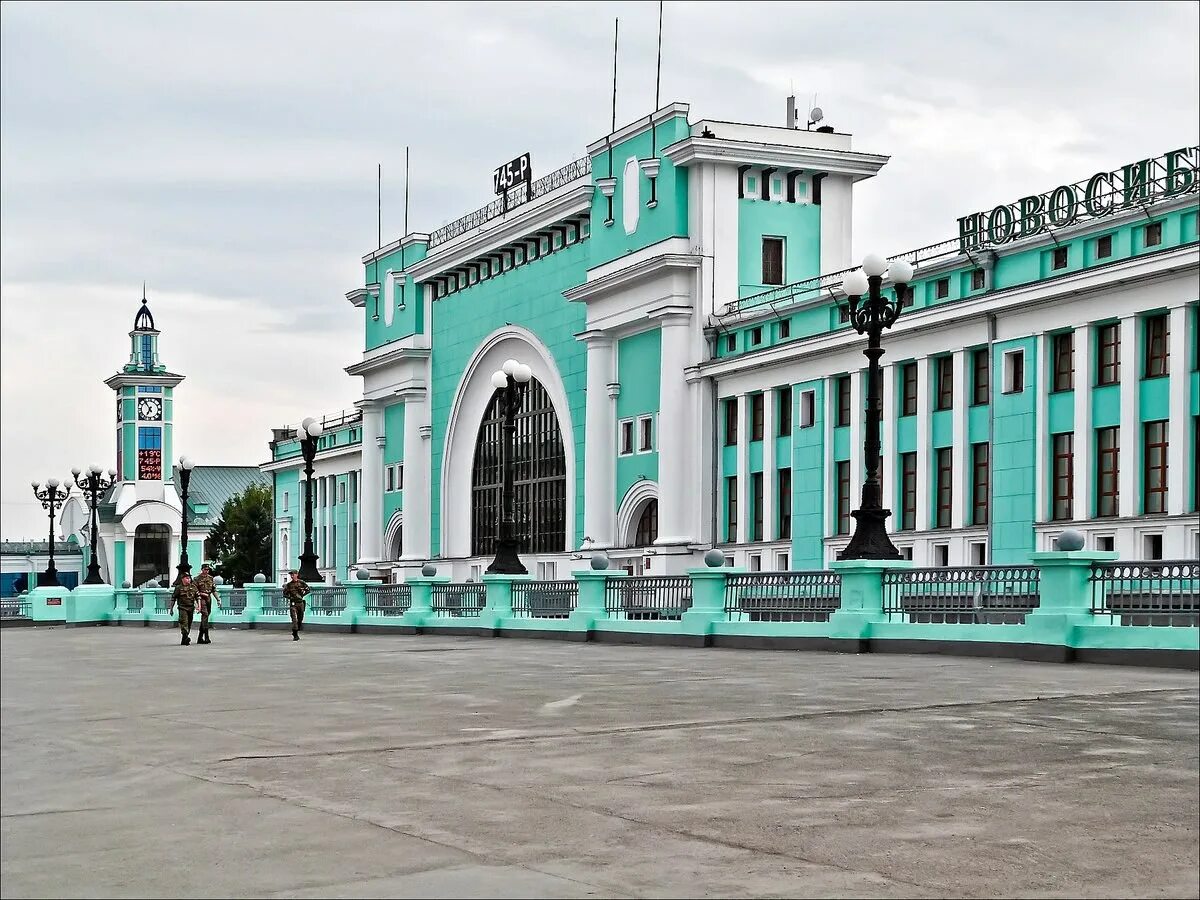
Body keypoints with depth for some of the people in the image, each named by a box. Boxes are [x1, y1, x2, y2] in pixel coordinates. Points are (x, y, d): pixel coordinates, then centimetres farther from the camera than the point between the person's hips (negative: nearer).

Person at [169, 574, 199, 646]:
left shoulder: (193, 587, 8)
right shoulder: (179, 588, 0)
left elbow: (198, 597, 10)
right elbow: (173, 598, 5)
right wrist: (171, 608, 5)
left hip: (191, 608, 4)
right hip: (182, 608, -4)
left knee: (189, 624, 7)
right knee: (184, 621, -21)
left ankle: (184, 640, 17)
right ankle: (186, 637, -31)